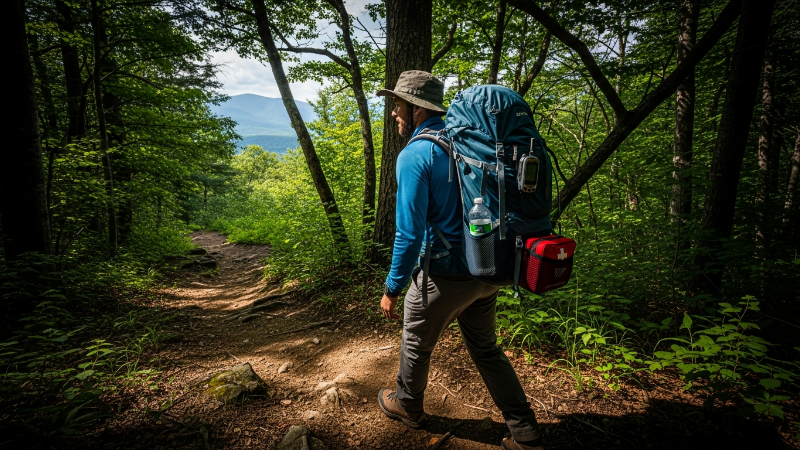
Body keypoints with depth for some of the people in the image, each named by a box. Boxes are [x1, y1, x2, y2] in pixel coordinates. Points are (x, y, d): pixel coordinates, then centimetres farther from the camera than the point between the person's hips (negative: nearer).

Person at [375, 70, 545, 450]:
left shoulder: (413, 155, -18)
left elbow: (410, 233, -22)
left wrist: (392, 288, -12)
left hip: (444, 276, -7)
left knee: (416, 346, 19)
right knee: (486, 350, 22)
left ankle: (407, 406, 44)